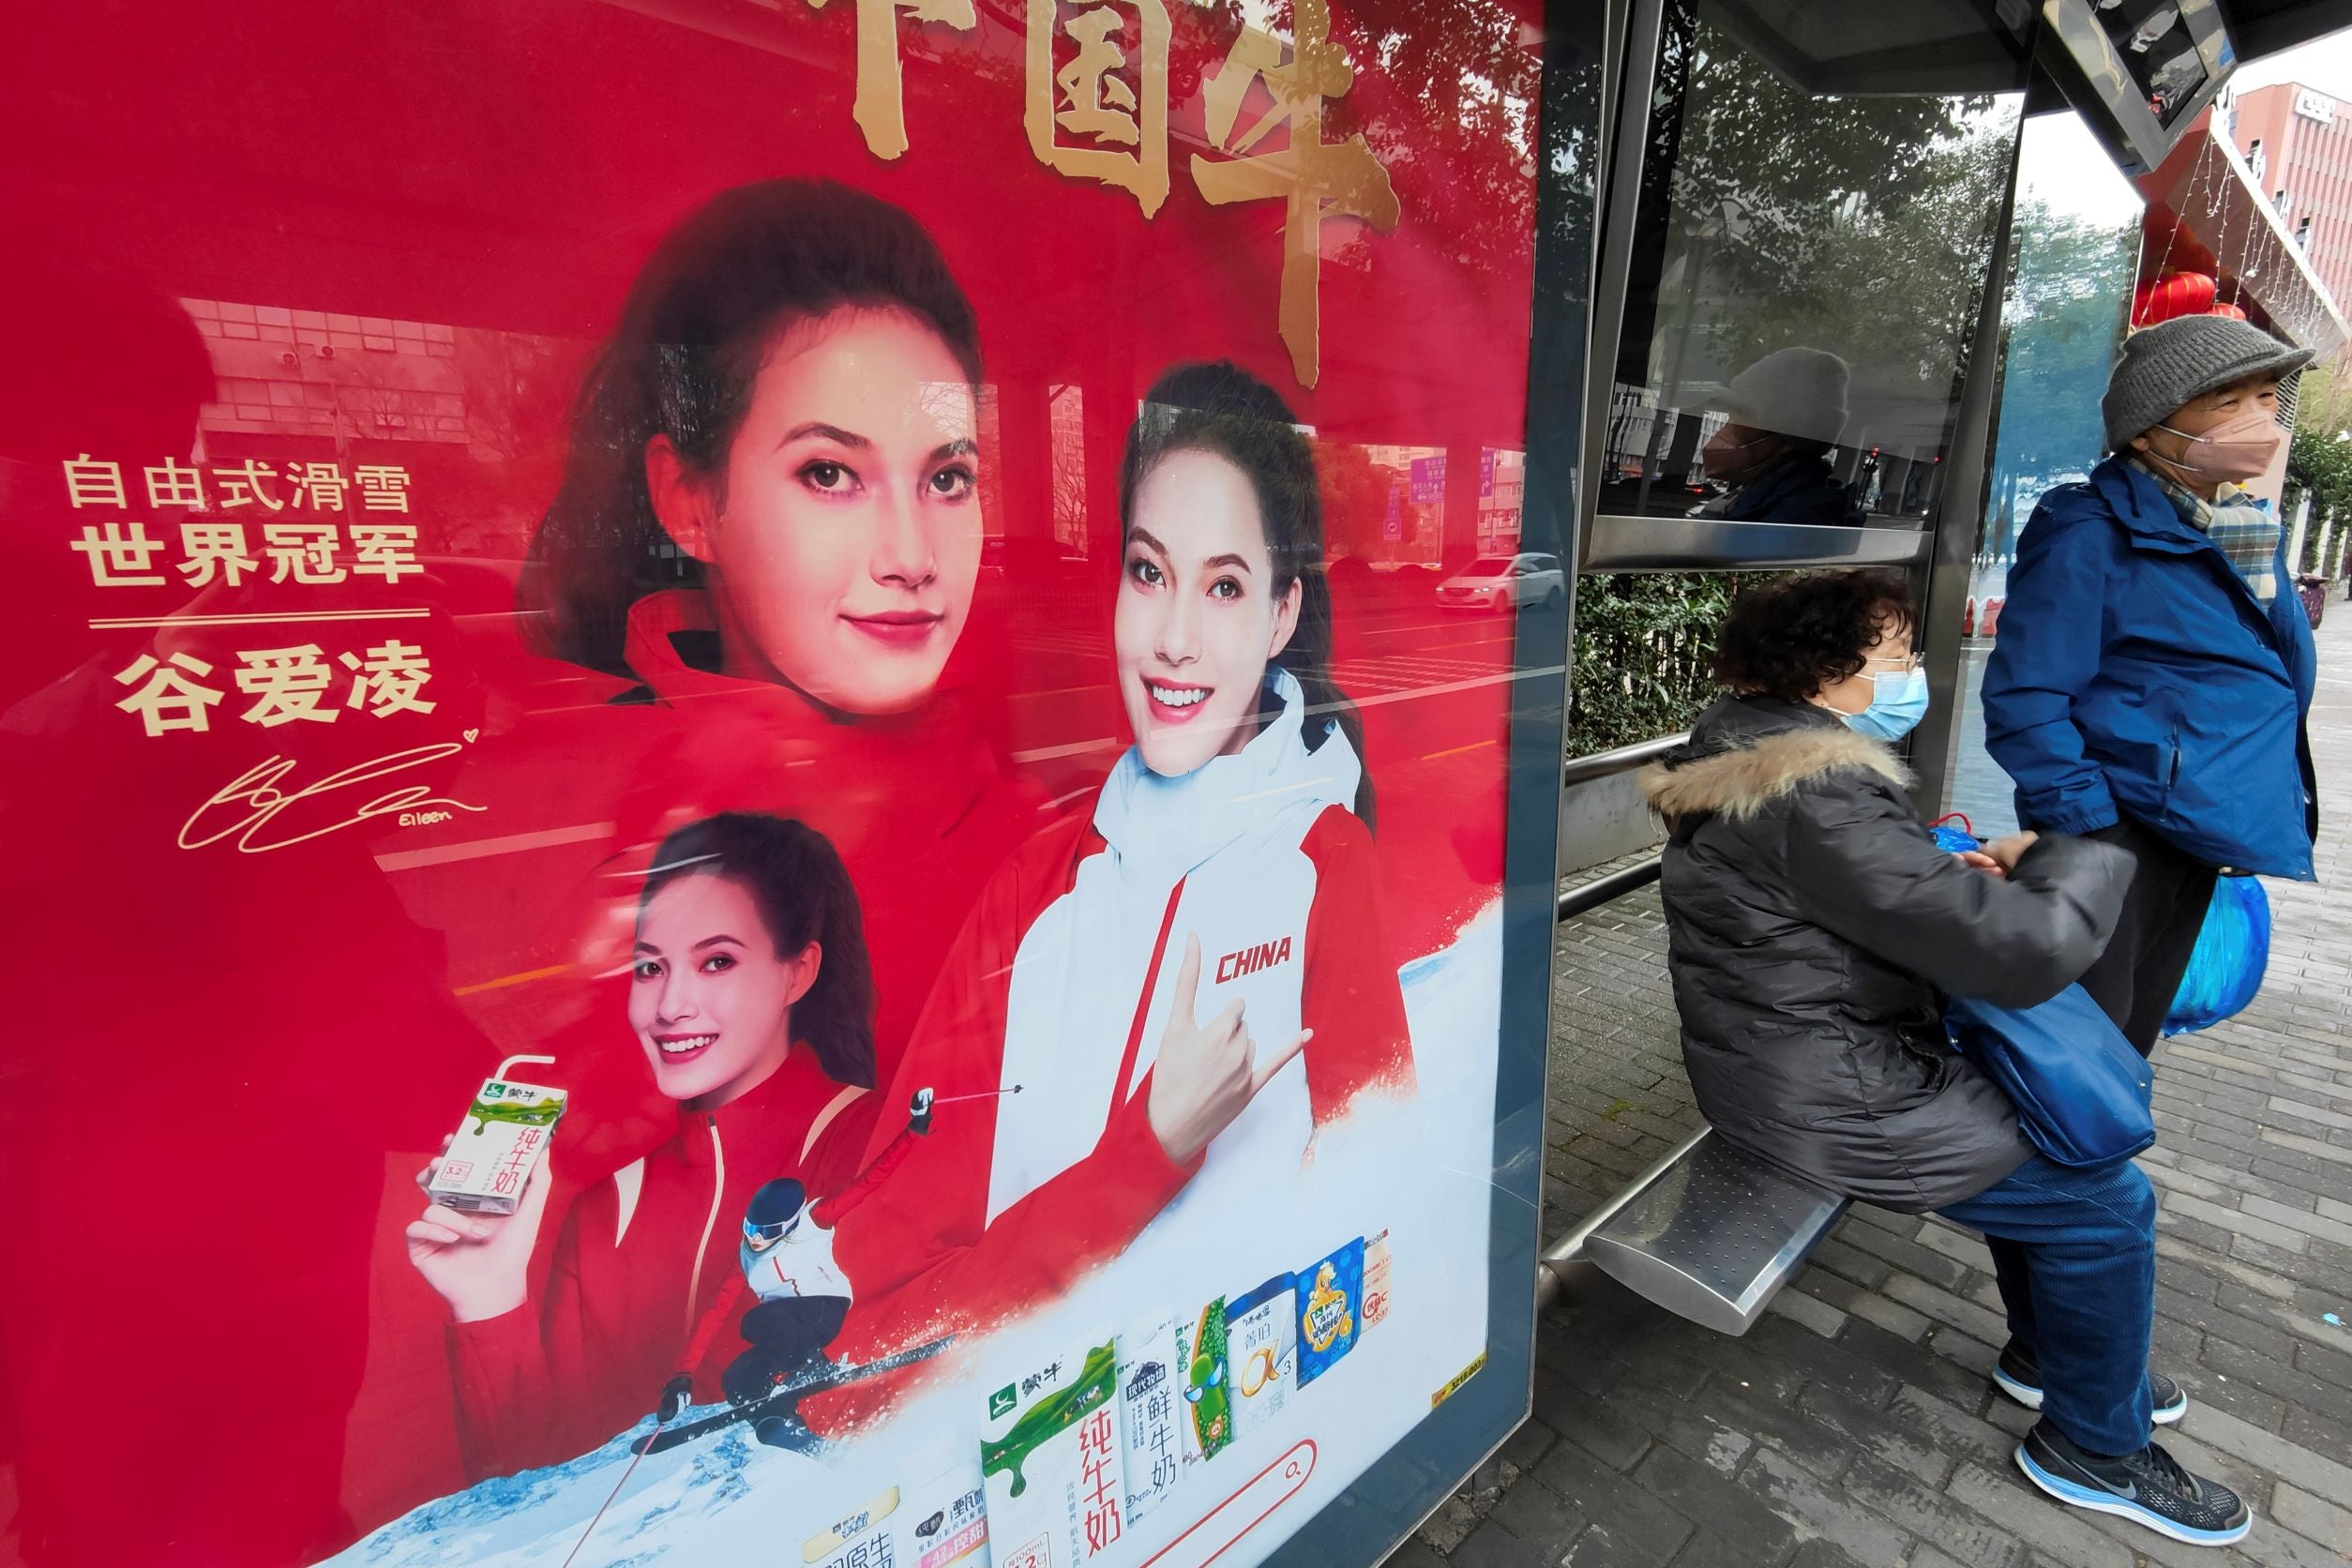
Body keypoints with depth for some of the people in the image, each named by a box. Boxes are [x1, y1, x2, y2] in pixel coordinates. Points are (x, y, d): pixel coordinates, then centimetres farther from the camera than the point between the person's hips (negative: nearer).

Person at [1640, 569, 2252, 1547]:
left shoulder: (1742, 749, 4)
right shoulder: (1816, 799, -30)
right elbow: (2021, 951, -27)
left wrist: (1964, 873, 2)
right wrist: (2077, 855, -8)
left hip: (1784, 1053, 10)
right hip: (1820, 1100, -10)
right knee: (2106, 1202, 5)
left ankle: (2049, 1351, 45)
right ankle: (2094, 1446, 28)